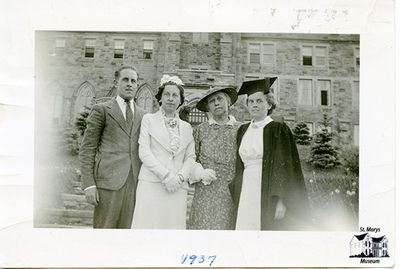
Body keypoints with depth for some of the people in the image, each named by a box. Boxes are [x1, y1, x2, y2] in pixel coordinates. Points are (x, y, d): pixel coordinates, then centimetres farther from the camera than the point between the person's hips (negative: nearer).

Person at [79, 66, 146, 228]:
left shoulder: (143, 115, 16)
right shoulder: (101, 110, 6)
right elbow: (87, 149, 1)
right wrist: (89, 185, -7)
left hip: (135, 182, 3)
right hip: (109, 180, -3)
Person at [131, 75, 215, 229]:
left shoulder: (186, 127, 17)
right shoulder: (149, 120, 8)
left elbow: (190, 157, 12)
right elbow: (144, 152, -2)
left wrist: (180, 177, -7)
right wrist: (166, 176, -10)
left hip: (178, 187, 3)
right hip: (151, 184, -2)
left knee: (174, 224, -1)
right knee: (148, 223, -8)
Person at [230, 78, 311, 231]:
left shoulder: (278, 129, -4)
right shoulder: (243, 131, 13)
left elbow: (286, 168, -9)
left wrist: (281, 201, -17)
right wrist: (237, 199, 11)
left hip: (268, 195, -5)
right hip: (245, 194, 5)